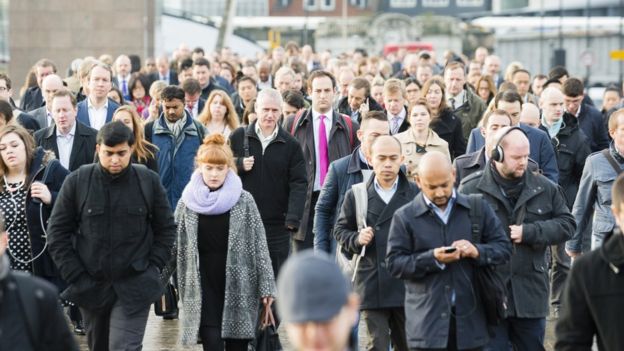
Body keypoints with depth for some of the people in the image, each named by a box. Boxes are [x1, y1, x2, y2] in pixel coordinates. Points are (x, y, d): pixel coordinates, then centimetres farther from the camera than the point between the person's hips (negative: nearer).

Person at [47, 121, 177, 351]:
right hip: (91, 286, 2)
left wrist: (153, 268, -2)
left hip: (134, 287, -2)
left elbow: (166, 229, 7)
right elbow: (57, 232, 1)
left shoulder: (149, 181, -3)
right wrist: (76, 276, -4)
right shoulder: (77, 182, -3)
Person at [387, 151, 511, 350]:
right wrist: (432, 258, -16)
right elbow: (394, 264, -2)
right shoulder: (405, 217, 2)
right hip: (427, 321, -2)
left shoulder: (478, 208, 8)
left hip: (469, 318, 2)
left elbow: (503, 248, 9)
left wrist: (477, 251, -11)